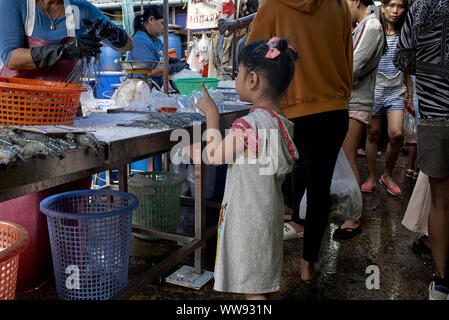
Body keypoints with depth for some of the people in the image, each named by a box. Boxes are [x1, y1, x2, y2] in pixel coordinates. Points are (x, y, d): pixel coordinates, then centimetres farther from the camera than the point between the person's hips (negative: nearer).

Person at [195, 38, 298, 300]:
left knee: (252, 288, 6)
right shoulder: (281, 121, 1)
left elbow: (215, 156, -15)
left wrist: (212, 115, -7)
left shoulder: (248, 125, -26)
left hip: (247, 218, -8)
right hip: (271, 212, 9)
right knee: (270, 280, 24)